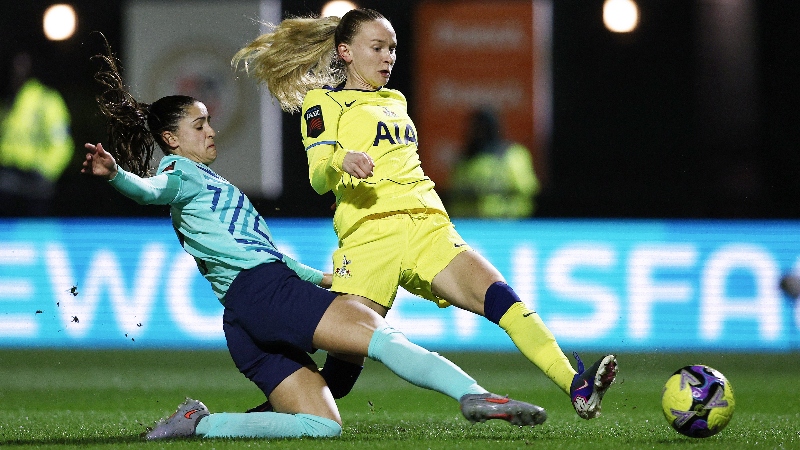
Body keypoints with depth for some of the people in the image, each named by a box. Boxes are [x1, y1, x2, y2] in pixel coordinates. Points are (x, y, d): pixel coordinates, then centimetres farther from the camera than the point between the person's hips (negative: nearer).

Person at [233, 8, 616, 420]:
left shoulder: (395, 101, 30)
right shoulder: (324, 101, 9)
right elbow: (318, 179, -4)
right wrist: (341, 162, -26)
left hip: (427, 227, 5)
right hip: (369, 233, -5)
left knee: (500, 297, -19)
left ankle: (576, 388, -33)